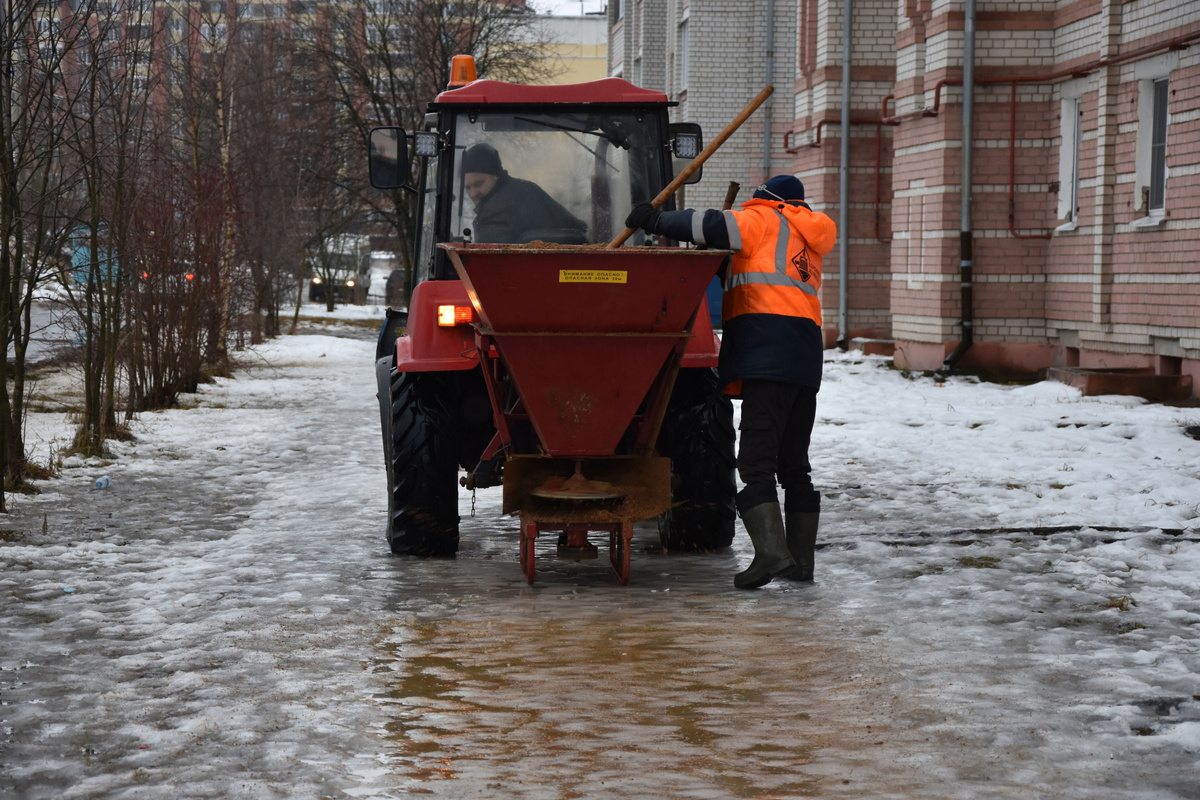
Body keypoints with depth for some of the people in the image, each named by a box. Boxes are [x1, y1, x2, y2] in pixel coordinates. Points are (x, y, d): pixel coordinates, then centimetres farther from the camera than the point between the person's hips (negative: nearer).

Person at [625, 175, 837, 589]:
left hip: (768, 352, -8)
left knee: (756, 460, -15)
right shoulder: (807, 239, 30)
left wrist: (657, 221, 1)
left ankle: (771, 550, -29)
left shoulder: (763, 219, 7)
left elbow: (714, 227, -8)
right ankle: (801, 559, 13)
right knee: (794, 464, 13)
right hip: (806, 353, 8)